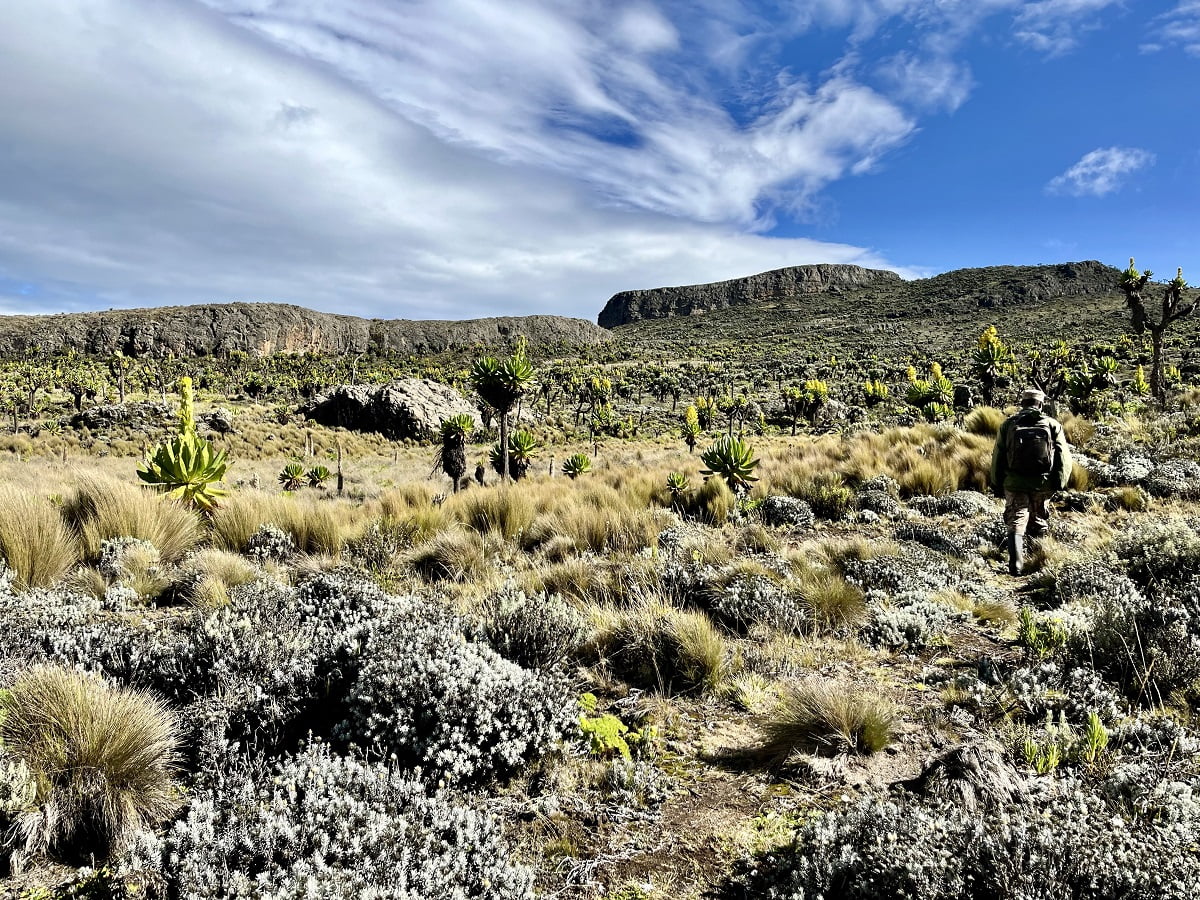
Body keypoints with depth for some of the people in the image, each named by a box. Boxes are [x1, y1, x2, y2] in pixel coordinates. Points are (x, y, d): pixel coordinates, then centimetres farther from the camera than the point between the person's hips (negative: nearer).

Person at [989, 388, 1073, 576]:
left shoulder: (1009, 424, 1)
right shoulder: (1052, 425, 1)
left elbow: (998, 456, 2)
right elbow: (1064, 457, -3)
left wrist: (997, 484, 9)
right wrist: (1059, 483, 1)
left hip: (1014, 483, -1)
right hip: (1042, 483, 1)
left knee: (1016, 523, 0)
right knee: (1039, 523, 19)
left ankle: (1016, 565, -14)